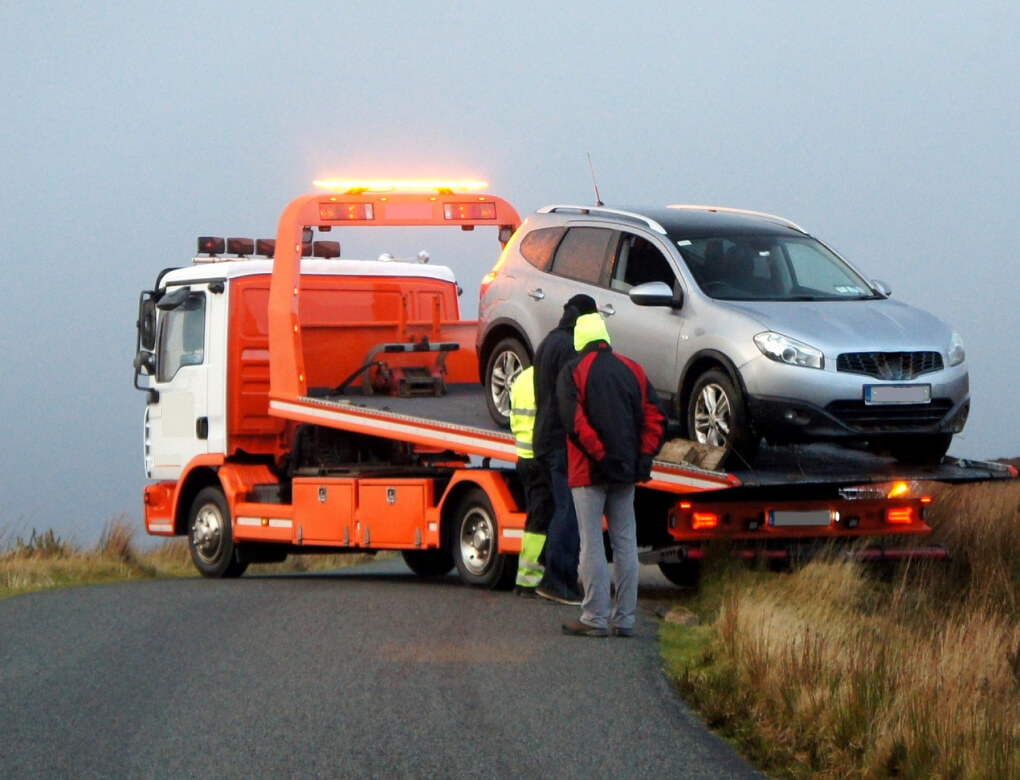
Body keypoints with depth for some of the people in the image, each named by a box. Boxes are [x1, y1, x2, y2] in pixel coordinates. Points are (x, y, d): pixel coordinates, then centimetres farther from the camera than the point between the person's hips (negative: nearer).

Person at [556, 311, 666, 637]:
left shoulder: (572, 372, -5)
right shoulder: (632, 370, 9)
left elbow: (574, 421, -17)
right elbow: (655, 416, 6)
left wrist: (600, 454, -13)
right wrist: (644, 456, 5)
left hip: (589, 472, -5)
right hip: (627, 474, 5)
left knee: (592, 544, -3)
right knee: (625, 544, 8)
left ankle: (595, 618, -5)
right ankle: (624, 619, 9)